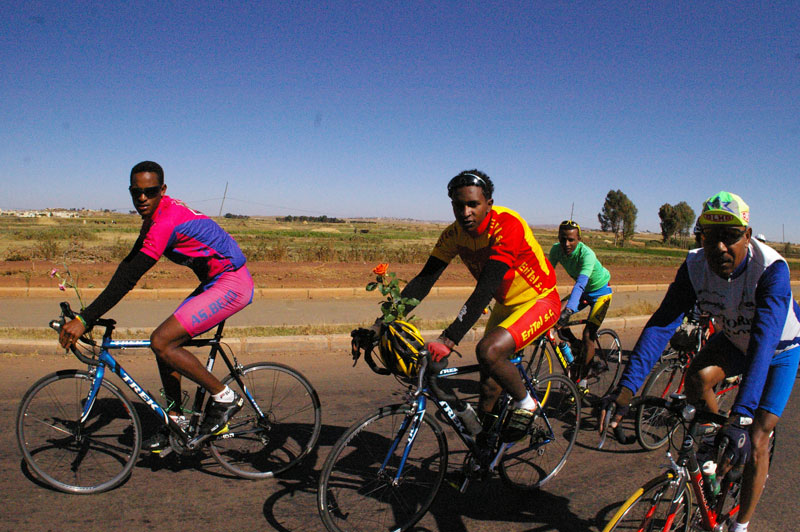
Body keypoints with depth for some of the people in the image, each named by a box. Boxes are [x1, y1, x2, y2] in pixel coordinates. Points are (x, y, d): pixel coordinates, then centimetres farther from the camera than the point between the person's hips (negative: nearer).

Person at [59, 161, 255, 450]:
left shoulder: (167, 221, -22)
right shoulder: (156, 215, 10)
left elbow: (129, 277, -26)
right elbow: (128, 264, 16)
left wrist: (84, 319, -24)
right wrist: (92, 311, 13)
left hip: (231, 285, -10)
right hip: (215, 282, 10)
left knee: (161, 342, -16)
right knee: (166, 344, 9)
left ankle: (224, 397, -3)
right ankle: (175, 421, 23)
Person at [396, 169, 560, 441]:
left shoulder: (507, 225, -30)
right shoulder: (454, 234, -10)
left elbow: (486, 289, -39)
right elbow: (423, 279, -11)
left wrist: (448, 339, -47)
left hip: (539, 301, -7)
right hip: (506, 305, 7)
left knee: (489, 350, -30)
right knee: (489, 382, 10)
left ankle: (525, 403, -4)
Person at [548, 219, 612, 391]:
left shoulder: (587, 254, -37)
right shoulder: (556, 249, -19)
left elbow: (580, 284, -49)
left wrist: (568, 310, -60)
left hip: (600, 291, -6)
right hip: (583, 292, 6)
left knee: (588, 335, -17)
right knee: (555, 316, -12)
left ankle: (581, 380, -5)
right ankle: (579, 351, 12)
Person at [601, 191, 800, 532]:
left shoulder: (772, 268, -36)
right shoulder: (696, 266, -26)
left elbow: (764, 340, -47)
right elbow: (662, 322, -34)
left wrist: (740, 416, -58)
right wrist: (627, 386, -46)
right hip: (733, 340, 3)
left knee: (754, 442, -9)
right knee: (697, 378, -27)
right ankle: (714, 440, 4)